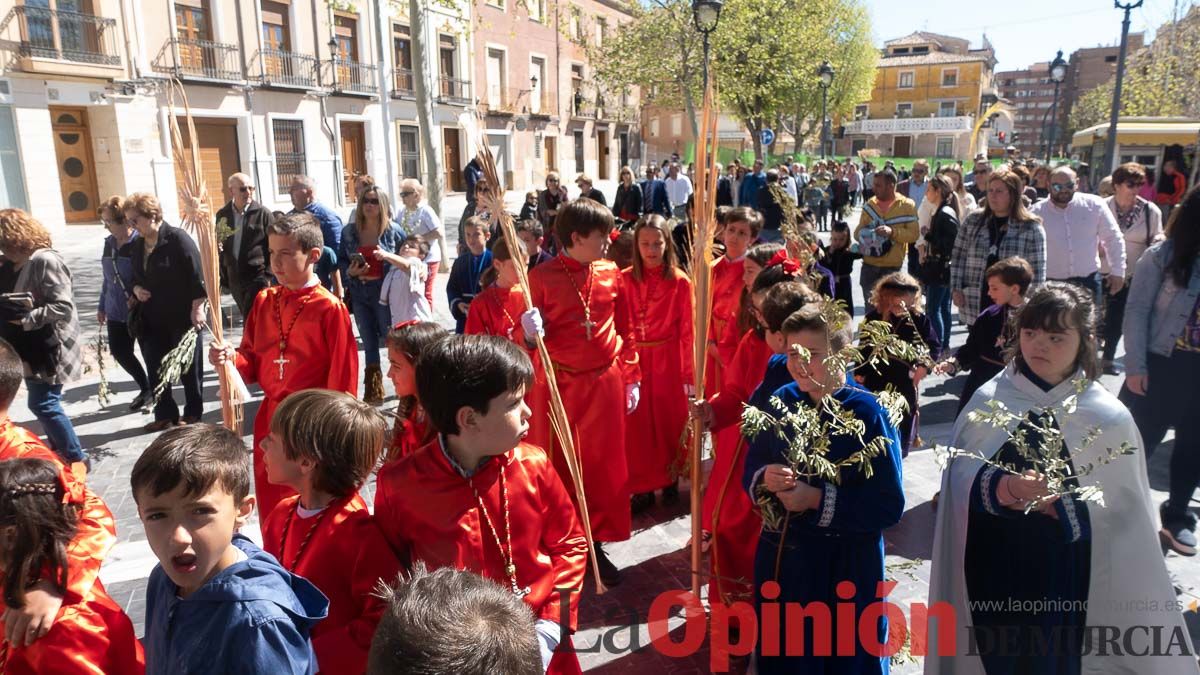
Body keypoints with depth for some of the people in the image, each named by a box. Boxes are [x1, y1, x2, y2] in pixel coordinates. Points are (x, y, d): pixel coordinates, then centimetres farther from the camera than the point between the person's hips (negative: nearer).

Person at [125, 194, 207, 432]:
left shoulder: (177, 238, -13)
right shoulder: (137, 245, 11)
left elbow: (197, 275, -16)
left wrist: (197, 308, -19)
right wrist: (136, 289, 0)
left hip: (182, 317, -7)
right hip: (152, 319, 7)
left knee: (188, 367, 6)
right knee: (155, 369, 9)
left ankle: (193, 413, 19)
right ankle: (165, 414, 21)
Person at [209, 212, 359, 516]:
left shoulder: (330, 309, -13)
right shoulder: (264, 302, 4)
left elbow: (343, 382, -12)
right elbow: (253, 363, 10)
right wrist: (232, 358, -11)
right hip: (269, 422, 6)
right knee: (272, 515, 17)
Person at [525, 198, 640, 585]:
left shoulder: (611, 273, 3)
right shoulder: (542, 276, -7)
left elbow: (626, 331, 10)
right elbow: (535, 332, 0)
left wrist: (632, 379, 8)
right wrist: (530, 330, -24)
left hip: (606, 382, 3)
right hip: (561, 384, -3)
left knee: (605, 464, 9)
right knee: (561, 465, 8)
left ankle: (597, 543, 23)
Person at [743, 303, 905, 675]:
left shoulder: (868, 413, -16)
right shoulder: (780, 402, -3)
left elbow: (889, 505, -17)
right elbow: (750, 473, 4)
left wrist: (819, 500, -22)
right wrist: (765, 480, -17)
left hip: (847, 570, -4)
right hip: (782, 560, 4)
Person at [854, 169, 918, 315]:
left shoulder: (907, 205, -6)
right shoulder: (870, 204, 6)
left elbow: (914, 234, -10)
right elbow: (858, 230, 11)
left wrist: (892, 232, -26)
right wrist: (861, 235, -12)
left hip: (892, 267, -3)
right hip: (869, 266, 3)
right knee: (870, 306, 10)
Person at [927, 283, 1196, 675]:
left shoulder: (1108, 417, -8)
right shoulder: (988, 400, -6)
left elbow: (1125, 516, -4)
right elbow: (961, 479, -8)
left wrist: (1060, 504, -18)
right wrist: (1007, 489, -26)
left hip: (1065, 574, 0)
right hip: (994, 569, 1)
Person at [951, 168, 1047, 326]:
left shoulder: (1031, 228, -4)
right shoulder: (973, 221, 5)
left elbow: (1037, 270, -4)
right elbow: (958, 257, 8)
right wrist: (956, 289, -1)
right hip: (975, 307, 3)